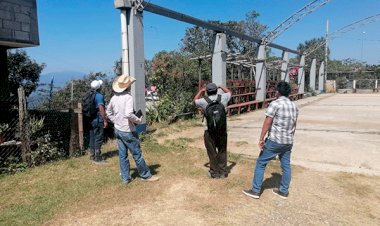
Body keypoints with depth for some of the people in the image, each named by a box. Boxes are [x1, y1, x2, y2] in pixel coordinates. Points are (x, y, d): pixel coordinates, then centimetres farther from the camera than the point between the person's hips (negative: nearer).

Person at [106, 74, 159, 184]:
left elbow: (108, 112, 15)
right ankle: (146, 175, 21)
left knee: (122, 155, 14)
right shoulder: (128, 97, -19)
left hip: (118, 130, 7)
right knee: (137, 154, 6)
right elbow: (128, 114, -32)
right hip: (128, 131, -7)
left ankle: (125, 178, 22)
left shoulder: (114, 97, 3)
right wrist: (138, 120, -16)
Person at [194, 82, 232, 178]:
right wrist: (221, 86, 31)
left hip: (209, 131, -2)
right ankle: (223, 172, 24)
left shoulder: (204, 101, -8)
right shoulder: (223, 98, -4)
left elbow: (195, 100, 15)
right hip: (222, 130, 2)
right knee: (222, 151, 15)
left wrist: (201, 91, 25)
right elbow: (229, 92, 20)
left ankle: (215, 173, 21)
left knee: (212, 152, 11)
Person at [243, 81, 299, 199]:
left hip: (274, 141, -7)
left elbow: (267, 123, -18)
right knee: (286, 165, 15)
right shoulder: (294, 106, 9)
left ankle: (255, 190, 7)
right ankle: (284, 191, 25)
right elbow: (294, 125, 17)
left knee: (260, 163, 3)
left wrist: (261, 139, -16)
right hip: (288, 142, 7)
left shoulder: (275, 104, -13)